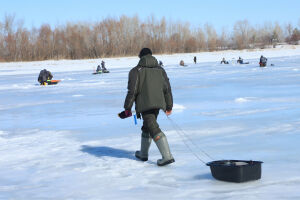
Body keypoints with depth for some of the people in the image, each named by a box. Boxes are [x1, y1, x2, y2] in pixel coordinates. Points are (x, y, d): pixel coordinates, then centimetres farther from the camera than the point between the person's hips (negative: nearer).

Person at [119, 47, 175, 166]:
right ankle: (143, 154, 36)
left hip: (145, 105, -6)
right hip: (158, 103, 6)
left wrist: (127, 108, -2)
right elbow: (167, 88, 11)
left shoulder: (136, 71, 0)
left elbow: (132, 91, -7)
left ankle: (167, 156, -23)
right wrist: (169, 106, 16)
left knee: (154, 129, -11)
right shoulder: (160, 70, 14)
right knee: (147, 127, 23)